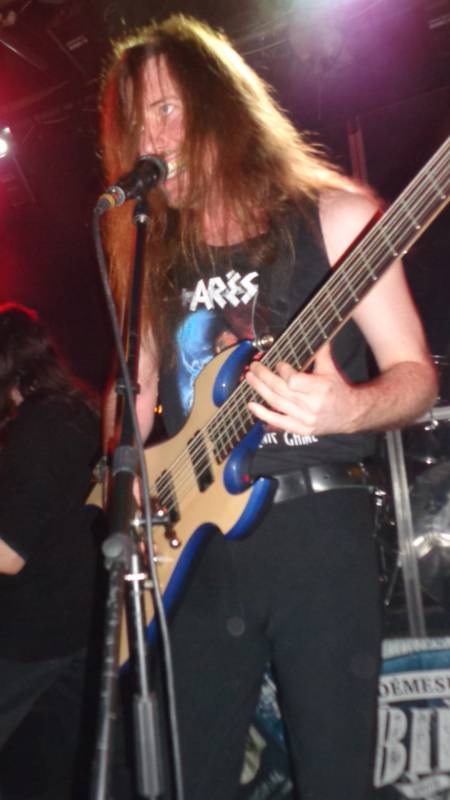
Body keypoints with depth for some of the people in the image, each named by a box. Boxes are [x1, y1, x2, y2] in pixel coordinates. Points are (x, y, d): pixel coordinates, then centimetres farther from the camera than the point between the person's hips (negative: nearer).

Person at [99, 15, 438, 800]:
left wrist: (348, 410, -24)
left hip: (316, 529, -4)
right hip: (195, 540, 4)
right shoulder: (158, 257, 12)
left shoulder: (332, 216, -1)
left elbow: (416, 373, -3)